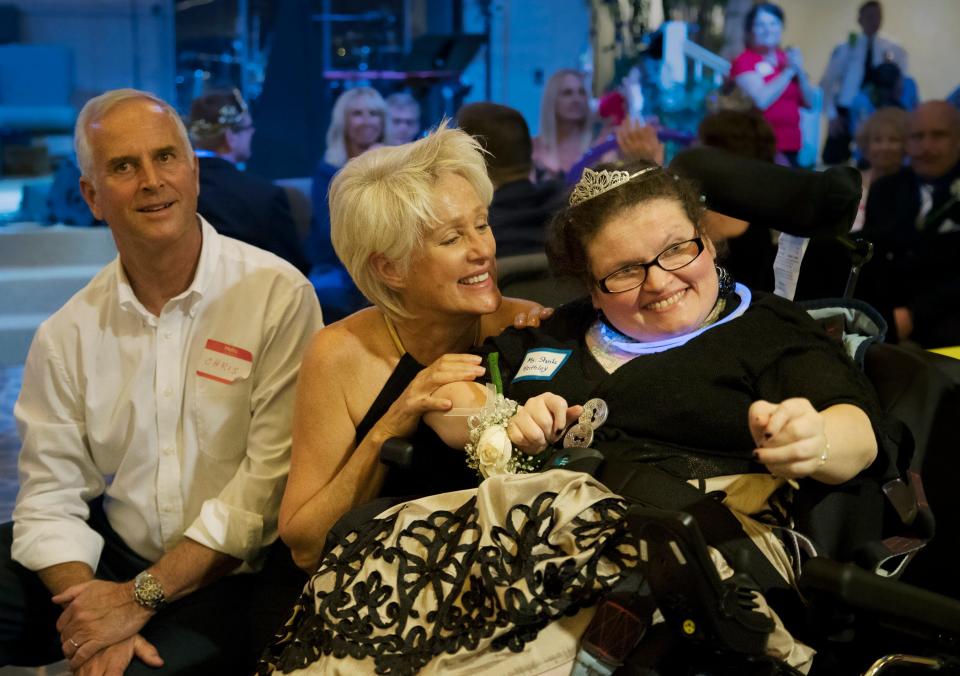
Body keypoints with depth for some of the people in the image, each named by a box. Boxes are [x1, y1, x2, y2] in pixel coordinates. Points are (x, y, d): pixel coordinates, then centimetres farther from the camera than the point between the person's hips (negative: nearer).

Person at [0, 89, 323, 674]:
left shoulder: (279, 296, -12)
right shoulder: (67, 336, 3)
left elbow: (270, 479, -16)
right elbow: (52, 496, -1)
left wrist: (141, 597, -17)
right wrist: (90, 617, -18)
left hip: (241, 574, -4)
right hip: (114, 554, 4)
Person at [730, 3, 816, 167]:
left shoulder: (788, 59, 13)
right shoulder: (744, 61, -4)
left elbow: (809, 103, 11)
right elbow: (760, 101, -18)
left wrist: (800, 71, -4)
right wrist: (788, 72, -11)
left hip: (790, 146, 6)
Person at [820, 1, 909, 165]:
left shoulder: (894, 50, 6)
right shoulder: (844, 49, 3)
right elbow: (826, 83, 0)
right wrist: (832, 115, -10)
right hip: (844, 114, -1)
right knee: (832, 163, -4)